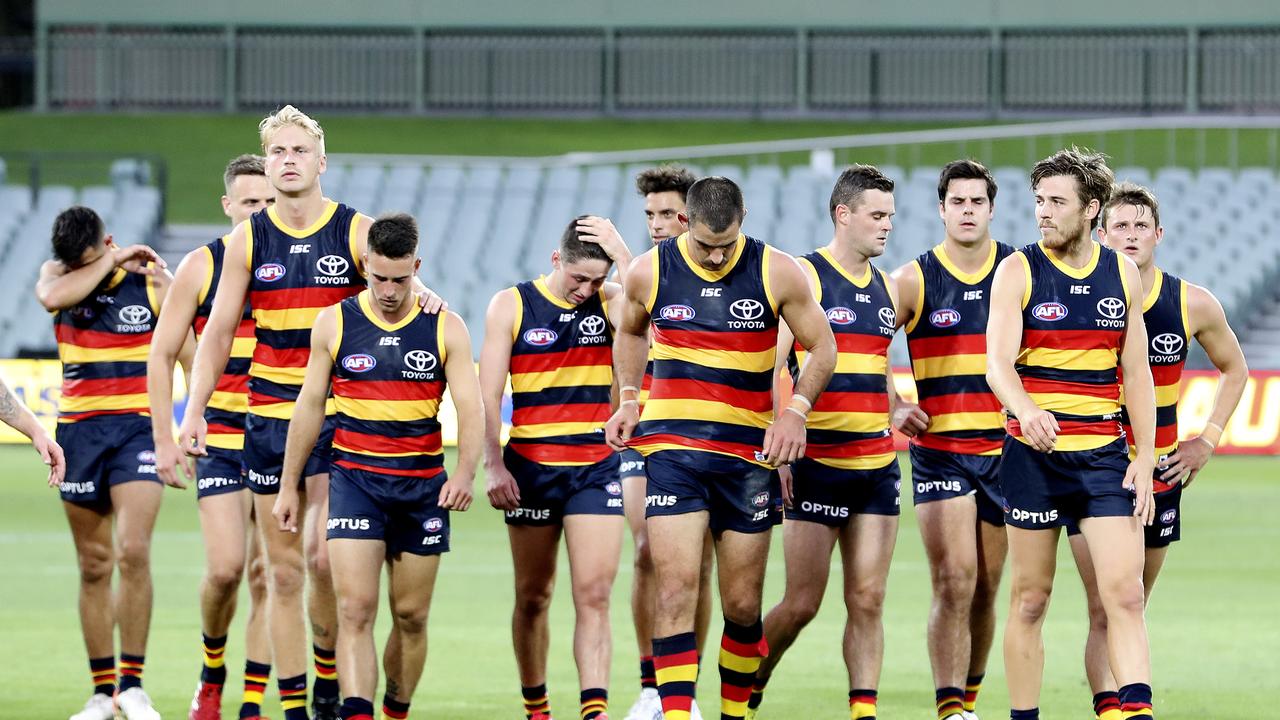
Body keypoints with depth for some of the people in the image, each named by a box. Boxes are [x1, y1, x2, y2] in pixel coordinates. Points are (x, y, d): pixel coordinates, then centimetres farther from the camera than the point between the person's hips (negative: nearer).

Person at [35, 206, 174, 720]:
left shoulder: (152, 280, 0)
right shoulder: (58, 274, 5)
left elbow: (190, 354, 3)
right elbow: (53, 296, -21)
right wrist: (111, 262, -14)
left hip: (138, 427, -2)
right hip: (78, 429, 2)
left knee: (133, 552, -17)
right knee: (94, 566, 5)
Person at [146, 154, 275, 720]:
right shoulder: (201, 267, -1)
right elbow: (161, 356, 3)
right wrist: (164, 439, -2)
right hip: (219, 440, -1)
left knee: (267, 575, -1)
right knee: (225, 566, -12)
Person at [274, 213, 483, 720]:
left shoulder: (446, 329, 2)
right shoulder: (334, 323, 3)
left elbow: (470, 407, -3)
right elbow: (309, 404, 10)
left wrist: (465, 471, -20)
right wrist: (288, 485, 10)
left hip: (423, 483, 1)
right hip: (354, 479, -1)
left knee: (412, 616, 6)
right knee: (355, 609, -14)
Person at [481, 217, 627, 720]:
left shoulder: (610, 303, 4)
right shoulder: (511, 306, 0)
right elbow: (488, 395, -2)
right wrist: (494, 465, -11)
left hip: (597, 468, 0)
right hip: (530, 467, 0)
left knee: (594, 595, -12)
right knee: (533, 597, 9)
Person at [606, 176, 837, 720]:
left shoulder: (776, 273, -3)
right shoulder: (648, 273, 1)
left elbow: (821, 346, 7)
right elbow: (629, 331, 22)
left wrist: (795, 411, -6)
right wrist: (629, 400, 11)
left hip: (749, 455, 1)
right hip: (671, 446, -1)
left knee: (742, 604, 5)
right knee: (676, 587, -15)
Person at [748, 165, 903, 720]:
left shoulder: (886, 287, 15)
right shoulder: (802, 277, -5)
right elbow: (769, 367, -8)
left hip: (877, 462, 6)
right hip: (817, 461, -6)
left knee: (868, 600, 0)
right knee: (802, 604, -3)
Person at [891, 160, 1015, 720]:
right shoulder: (914, 280, 0)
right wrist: (895, 408, -7)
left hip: (1005, 448, 2)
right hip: (938, 449, -2)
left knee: (985, 590, 8)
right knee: (953, 582, -15)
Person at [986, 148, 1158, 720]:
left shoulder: (1122, 273, 7)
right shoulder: (1017, 272, -2)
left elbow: (1136, 372, 11)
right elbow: (998, 361, -14)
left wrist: (1145, 459, 4)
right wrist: (1026, 411, -35)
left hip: (1105, 457, 2)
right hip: (1034, 454, -2)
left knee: (1125, 593, -10)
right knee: (1030, 600, 4)